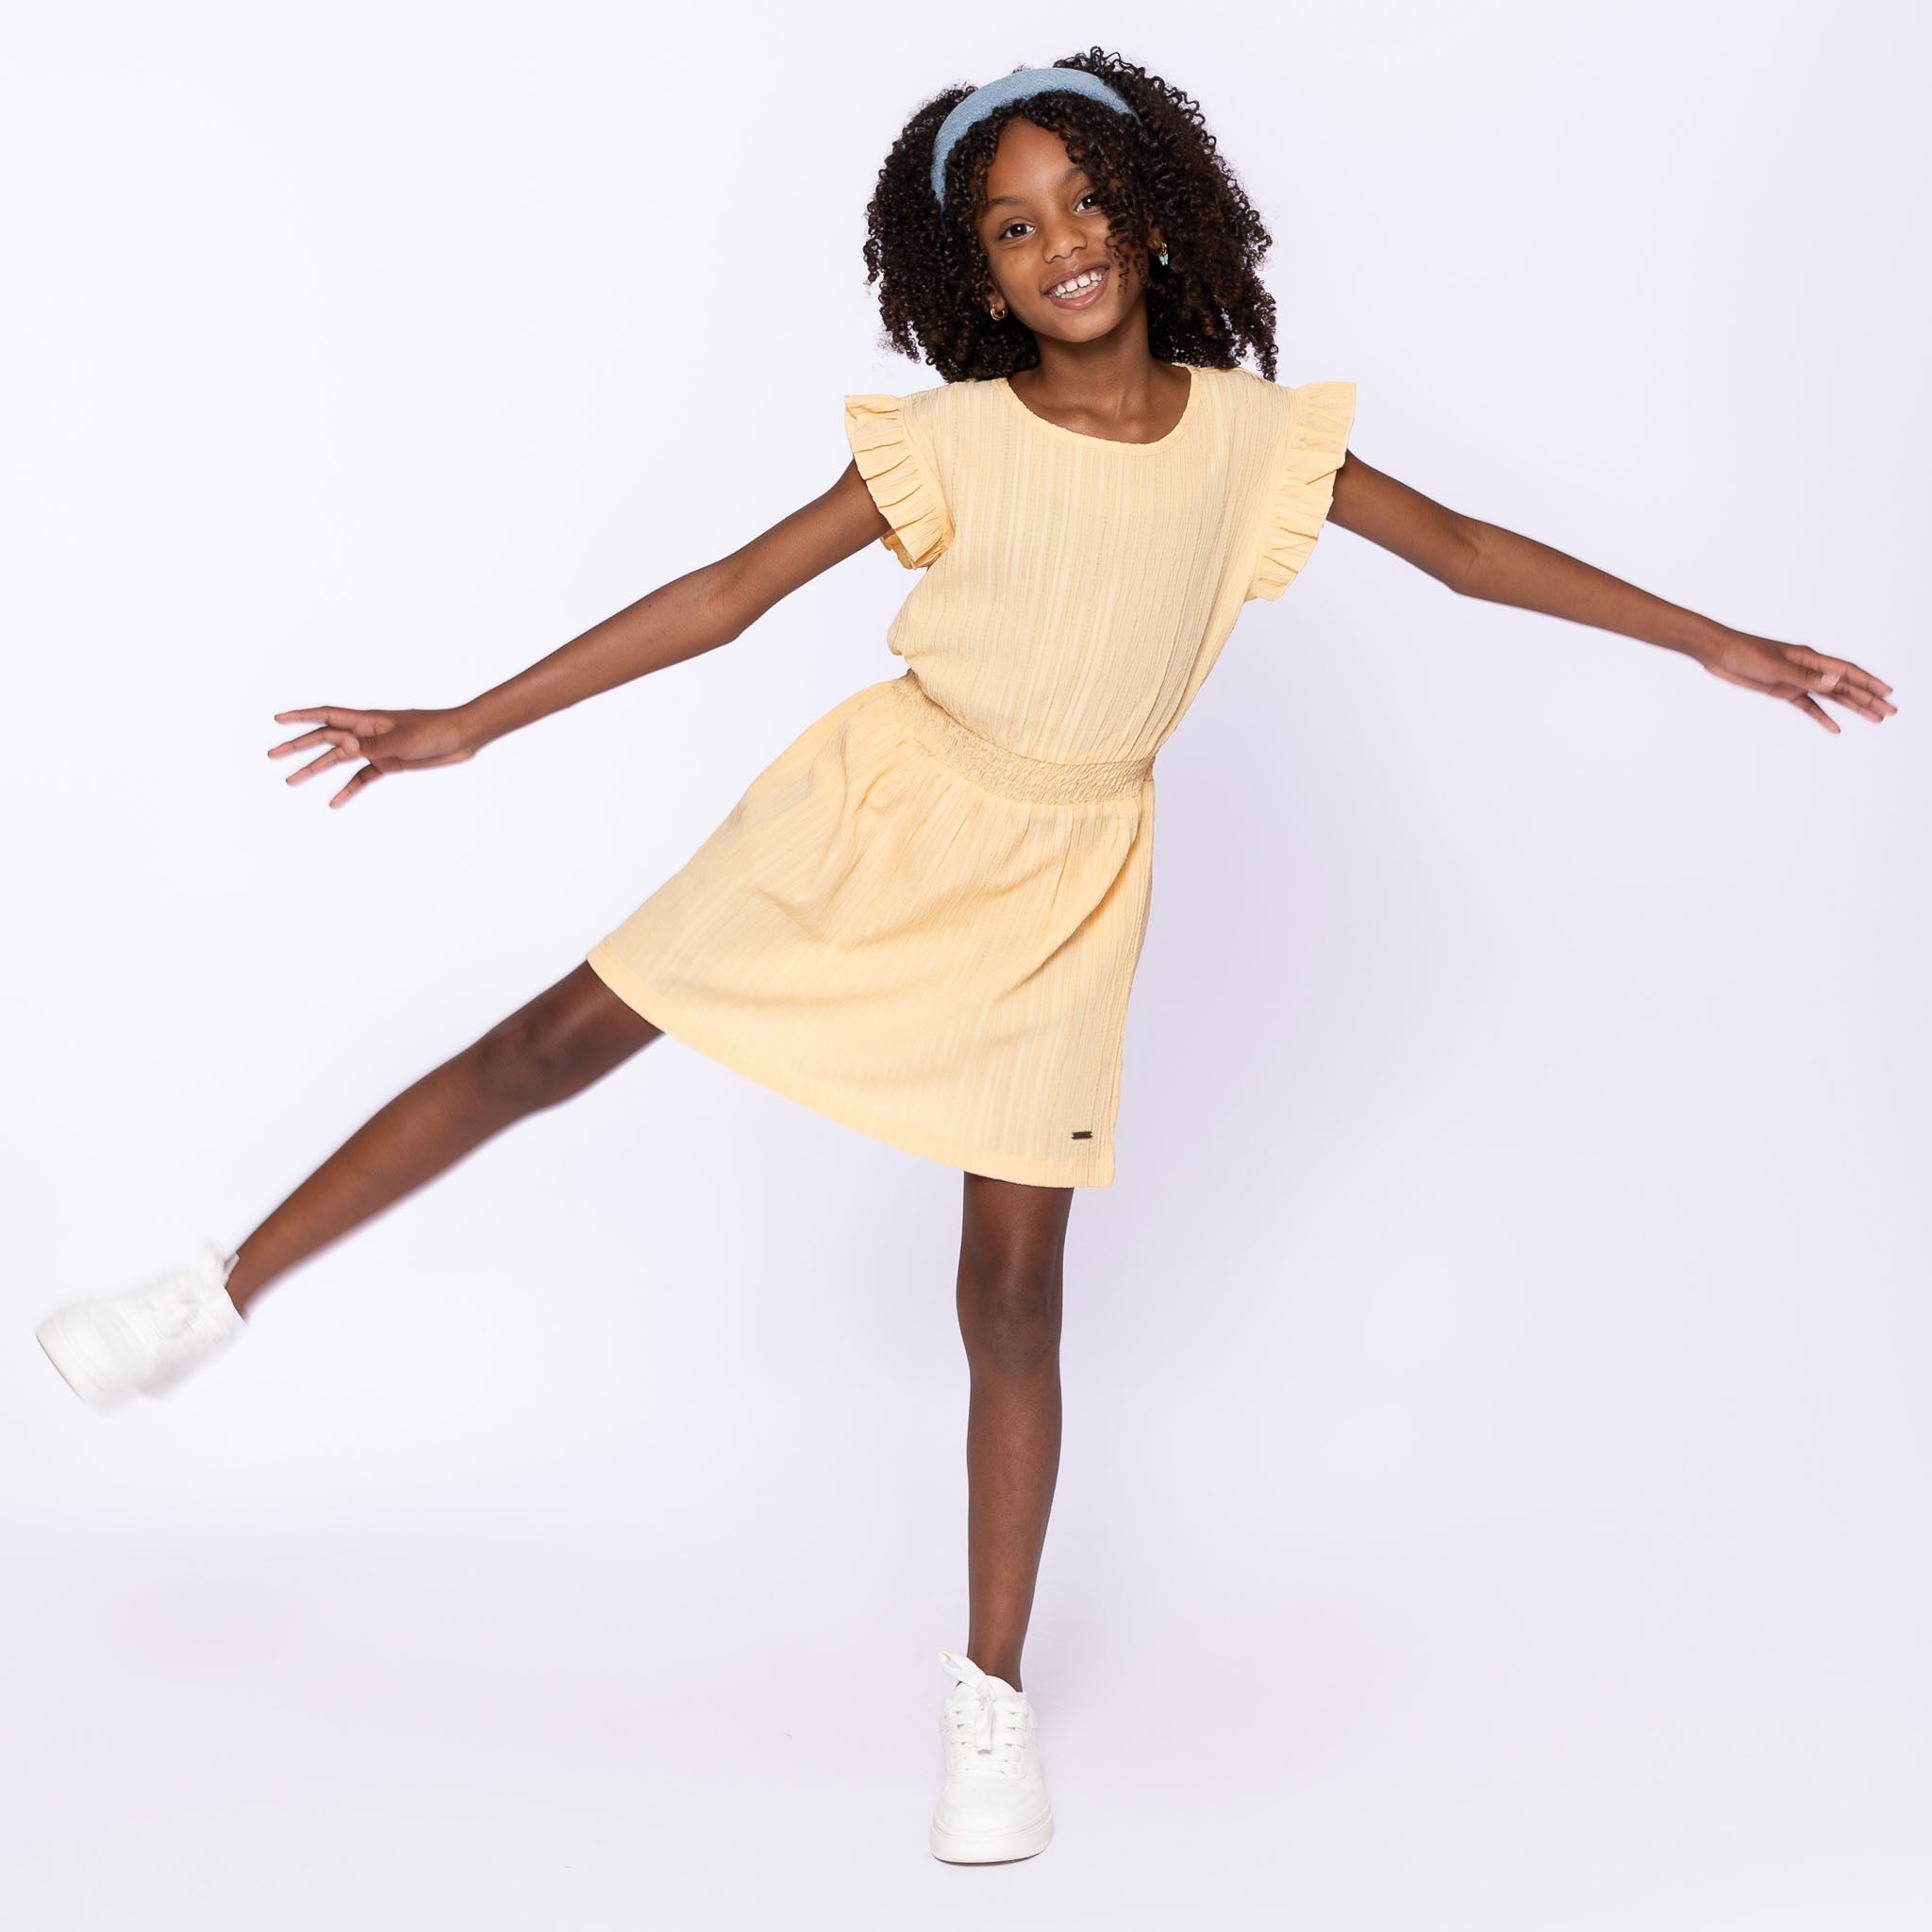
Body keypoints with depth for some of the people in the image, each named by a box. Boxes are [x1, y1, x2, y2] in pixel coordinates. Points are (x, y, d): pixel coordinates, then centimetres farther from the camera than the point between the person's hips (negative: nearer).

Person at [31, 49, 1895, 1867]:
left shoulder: (1253, 436, -3)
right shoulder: (950, 441, -8)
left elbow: (1467, 548, 5)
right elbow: (723, 595, -7)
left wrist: (1720, 641, 5)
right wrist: (467, 724, -9)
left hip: (1059, 878, 1)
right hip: (878, 808, 0)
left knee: (1011, 1285, 2)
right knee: (561, 1038, -5)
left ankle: (992, 1686, 17)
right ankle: (219, 1296, 10)